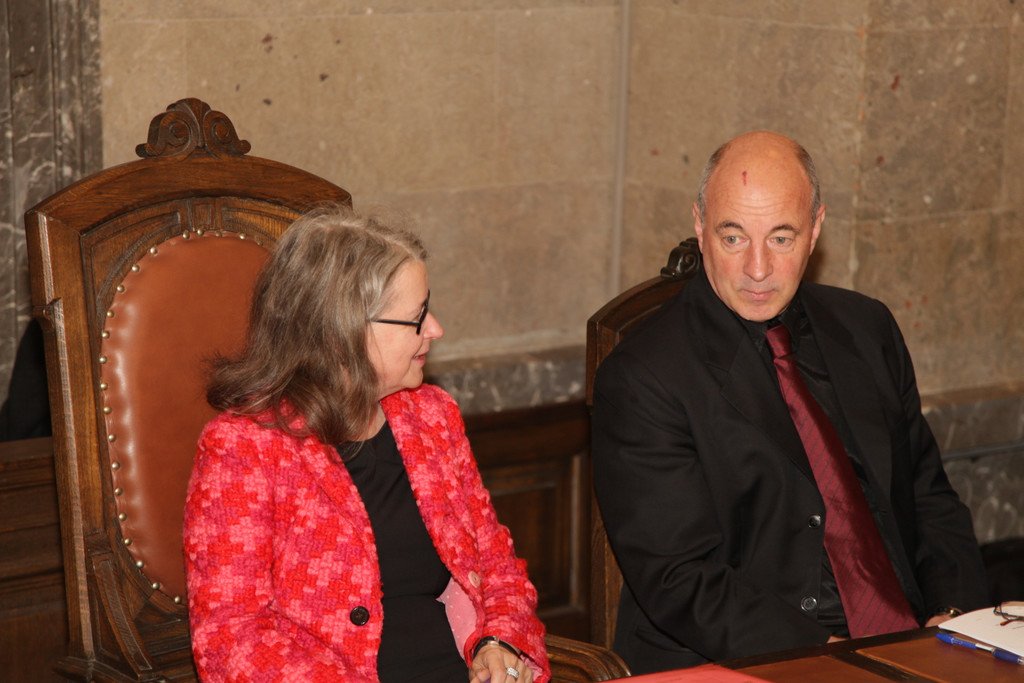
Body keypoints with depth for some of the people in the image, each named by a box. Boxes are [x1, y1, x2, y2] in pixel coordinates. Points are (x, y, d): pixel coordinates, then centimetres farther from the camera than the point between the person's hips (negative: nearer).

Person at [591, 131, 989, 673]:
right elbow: (678, 581, -11)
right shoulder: (641, 378, -6)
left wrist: (951, 614, -1)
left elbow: (929, 501, 18)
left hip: (905, 647, 5)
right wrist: (822, 654, -21)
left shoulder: (867, 329, 13)